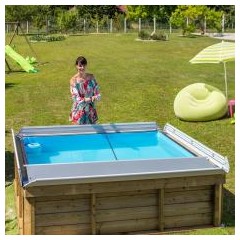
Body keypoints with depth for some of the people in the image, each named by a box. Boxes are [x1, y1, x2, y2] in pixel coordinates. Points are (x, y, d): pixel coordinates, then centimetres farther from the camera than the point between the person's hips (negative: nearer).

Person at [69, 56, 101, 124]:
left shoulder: (91, 77, 0)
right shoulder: (74, 80, -10)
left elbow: (98, 94, -2)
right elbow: (76, 99, -15)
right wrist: (91, 99, -22)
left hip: (91, 111, 3)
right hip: (79, 113, -3)